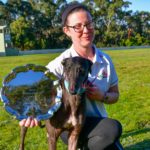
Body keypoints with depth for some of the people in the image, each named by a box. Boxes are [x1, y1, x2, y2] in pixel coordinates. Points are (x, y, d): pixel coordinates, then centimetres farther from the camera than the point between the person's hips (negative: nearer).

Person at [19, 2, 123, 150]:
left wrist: (102, 96, -16)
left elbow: (115, 95, 6)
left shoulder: (105, 60, -4)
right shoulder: (61, 64, -17)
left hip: (99, 124, 5)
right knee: (113, 129, -30)